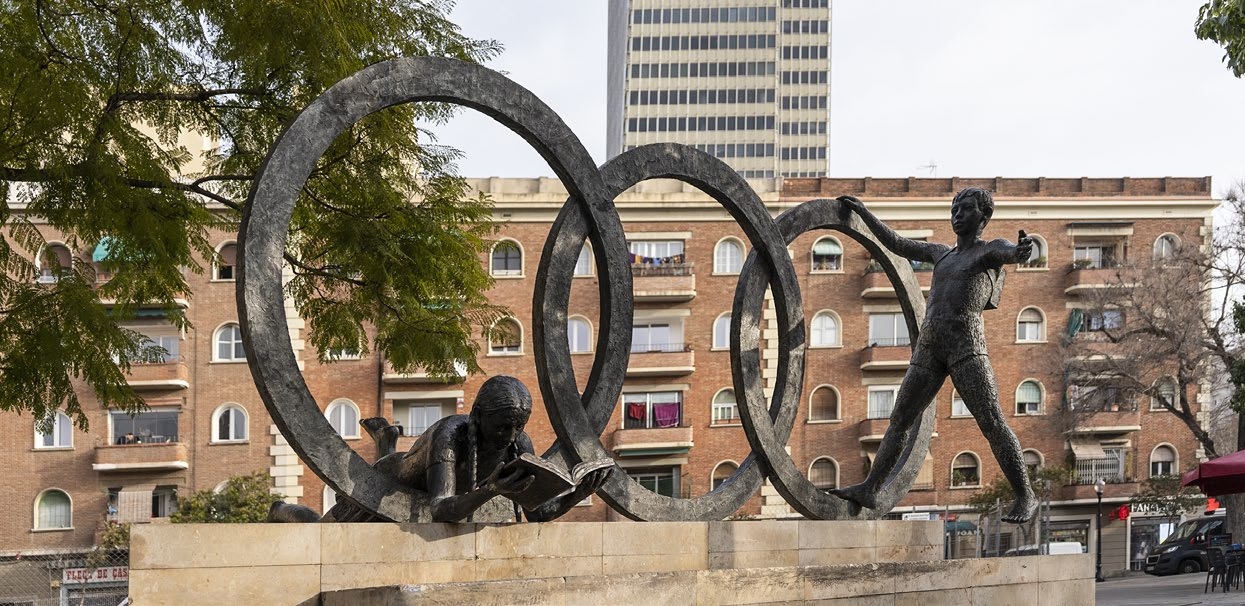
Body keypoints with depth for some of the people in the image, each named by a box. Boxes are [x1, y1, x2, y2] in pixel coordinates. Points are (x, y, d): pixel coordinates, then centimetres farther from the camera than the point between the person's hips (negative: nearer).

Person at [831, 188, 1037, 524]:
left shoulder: (992, 248, 7)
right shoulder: (942, 253, 27)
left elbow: (1013, 253, -18)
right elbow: (896, 243, 36)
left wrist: (1023, 250, -44)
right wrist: (862, 211, 38)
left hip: (966, 343, -6)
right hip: (929, 348, 7)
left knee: (992, 423, -11)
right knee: (900, 420, 5)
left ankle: (1025, 495, -4)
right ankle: (869, 490, 8)